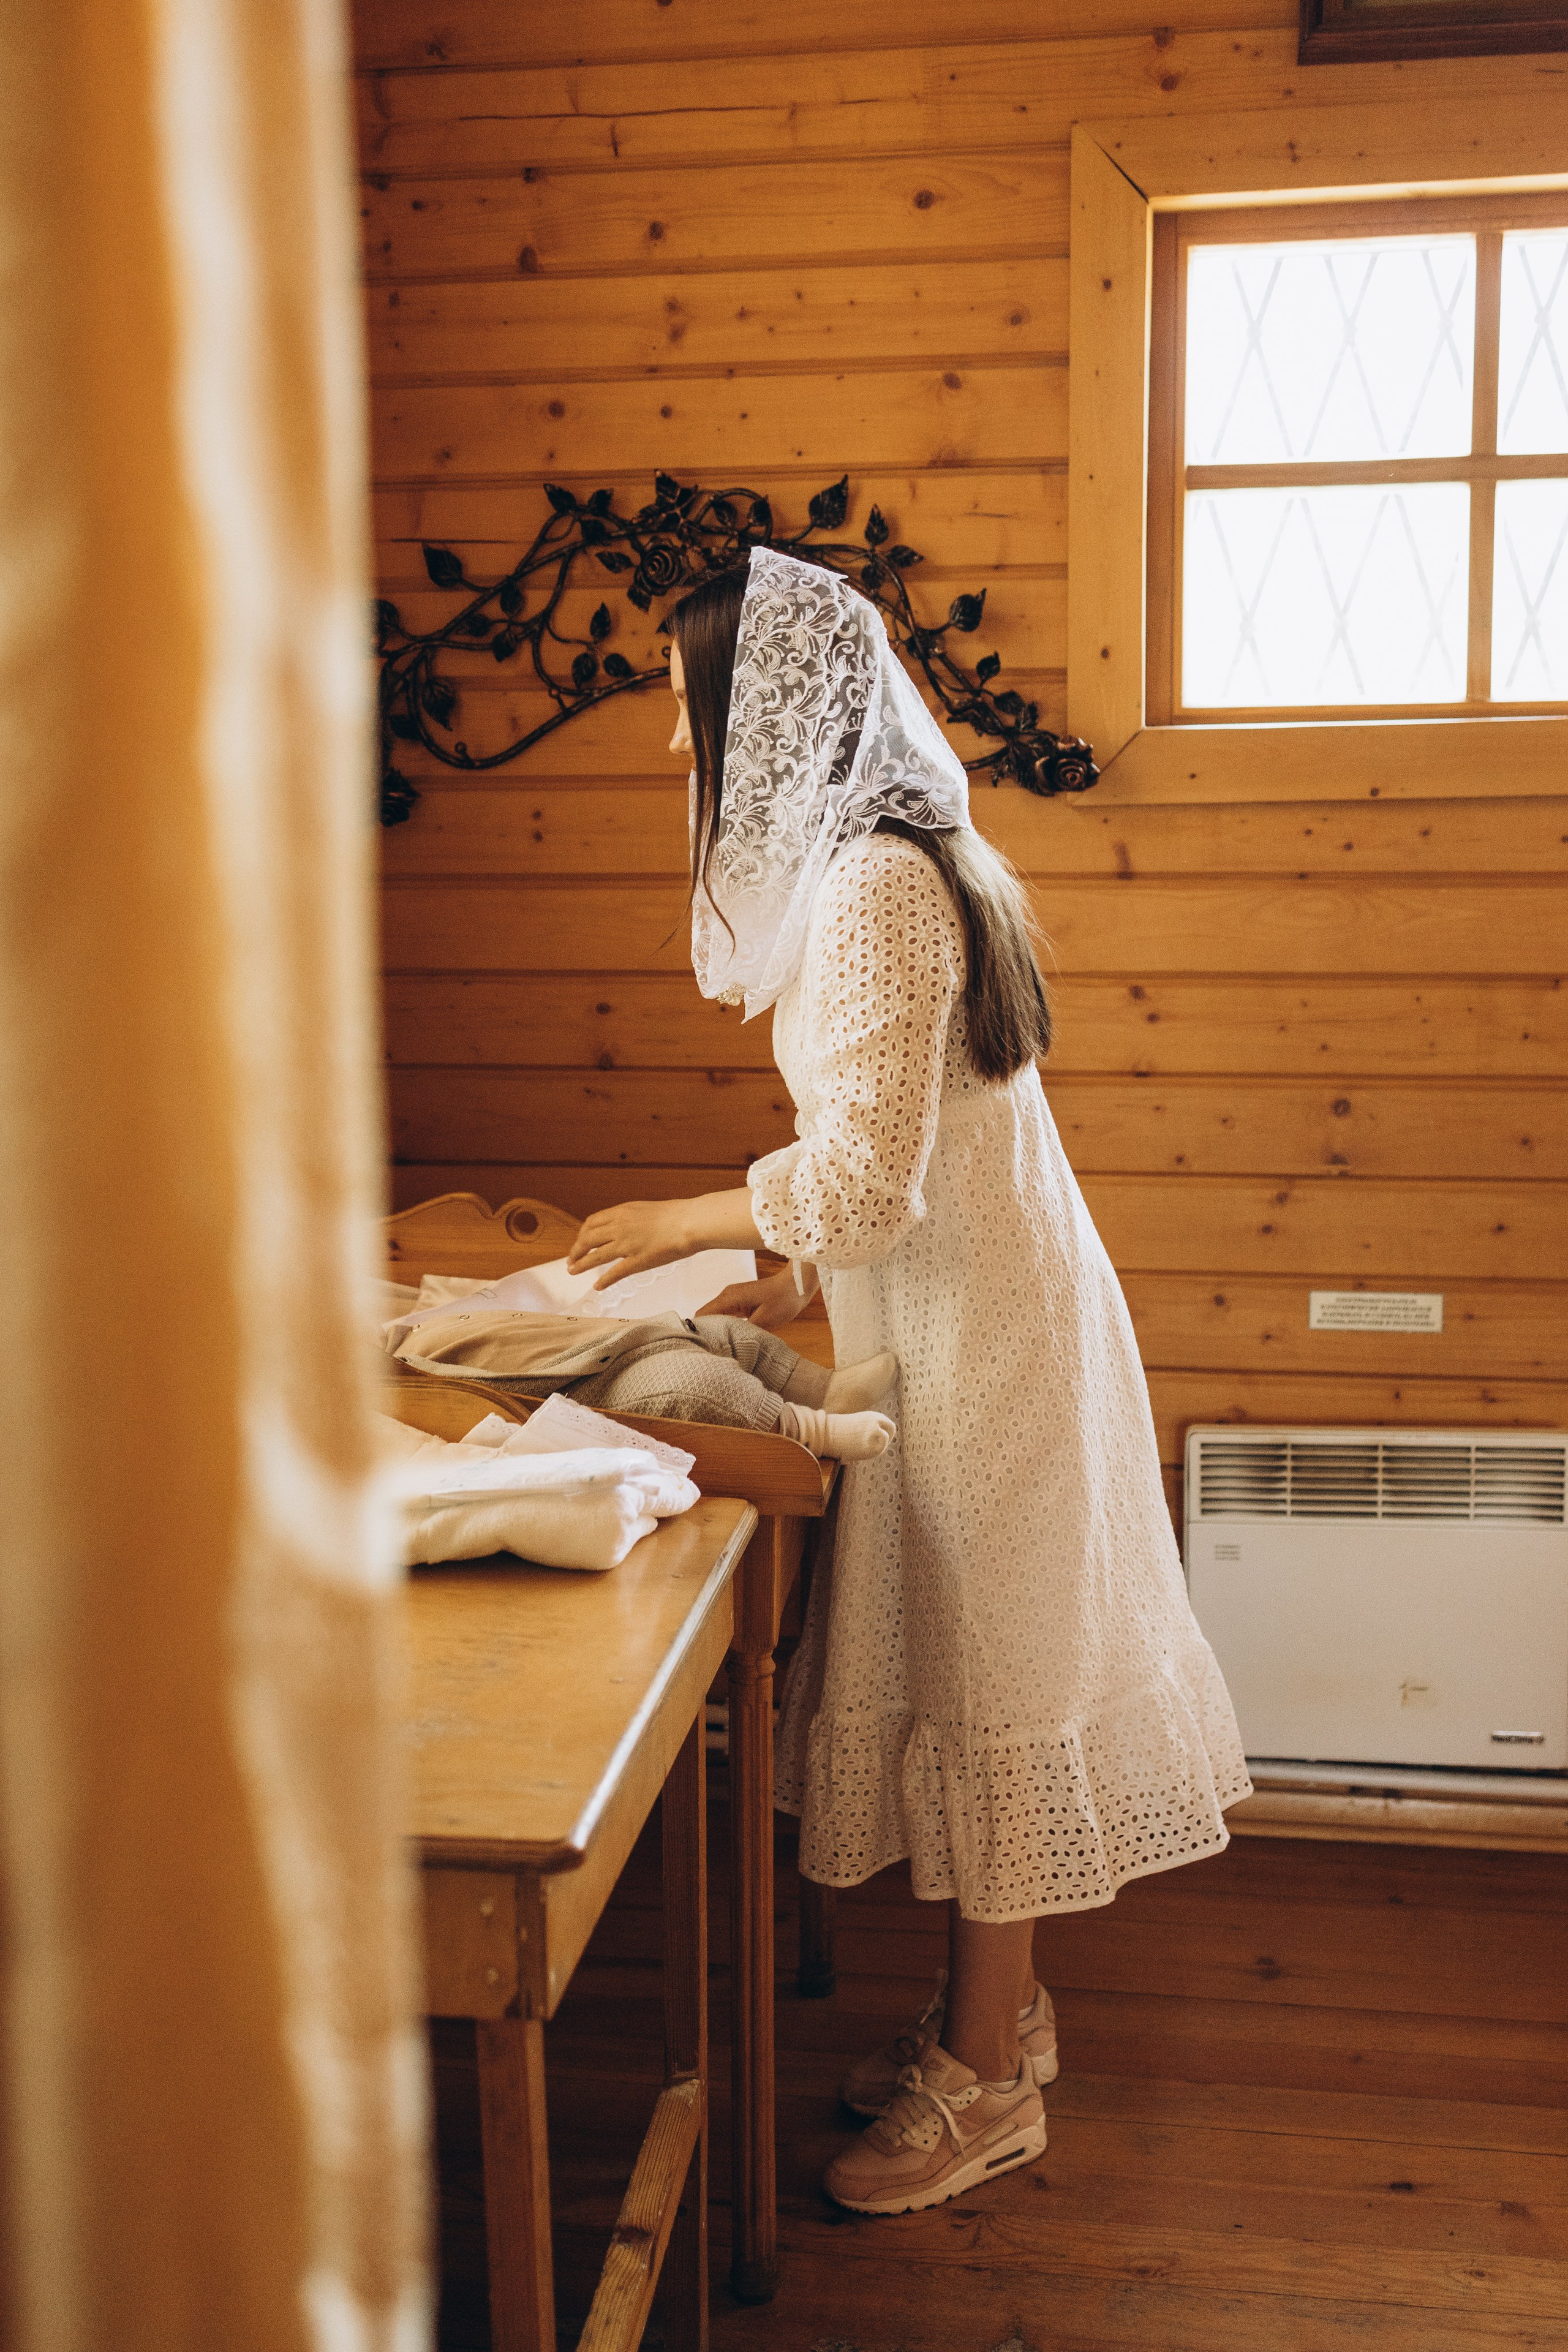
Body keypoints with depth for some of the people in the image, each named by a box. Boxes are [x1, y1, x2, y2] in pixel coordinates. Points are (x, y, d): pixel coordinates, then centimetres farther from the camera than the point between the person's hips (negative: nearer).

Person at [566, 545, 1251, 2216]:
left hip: (982, 1340, -10)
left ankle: (986, 2082, 19)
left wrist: (688, 1224, -10)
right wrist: (800, 1283, 13)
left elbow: (866, 1174, -24)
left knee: (985, 1687, 2)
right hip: (966, 1317, 10)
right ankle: (995, 2006, 33)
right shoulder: (891, 862, 12)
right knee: (973, 1671, 17)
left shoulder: (874, 887, -20)